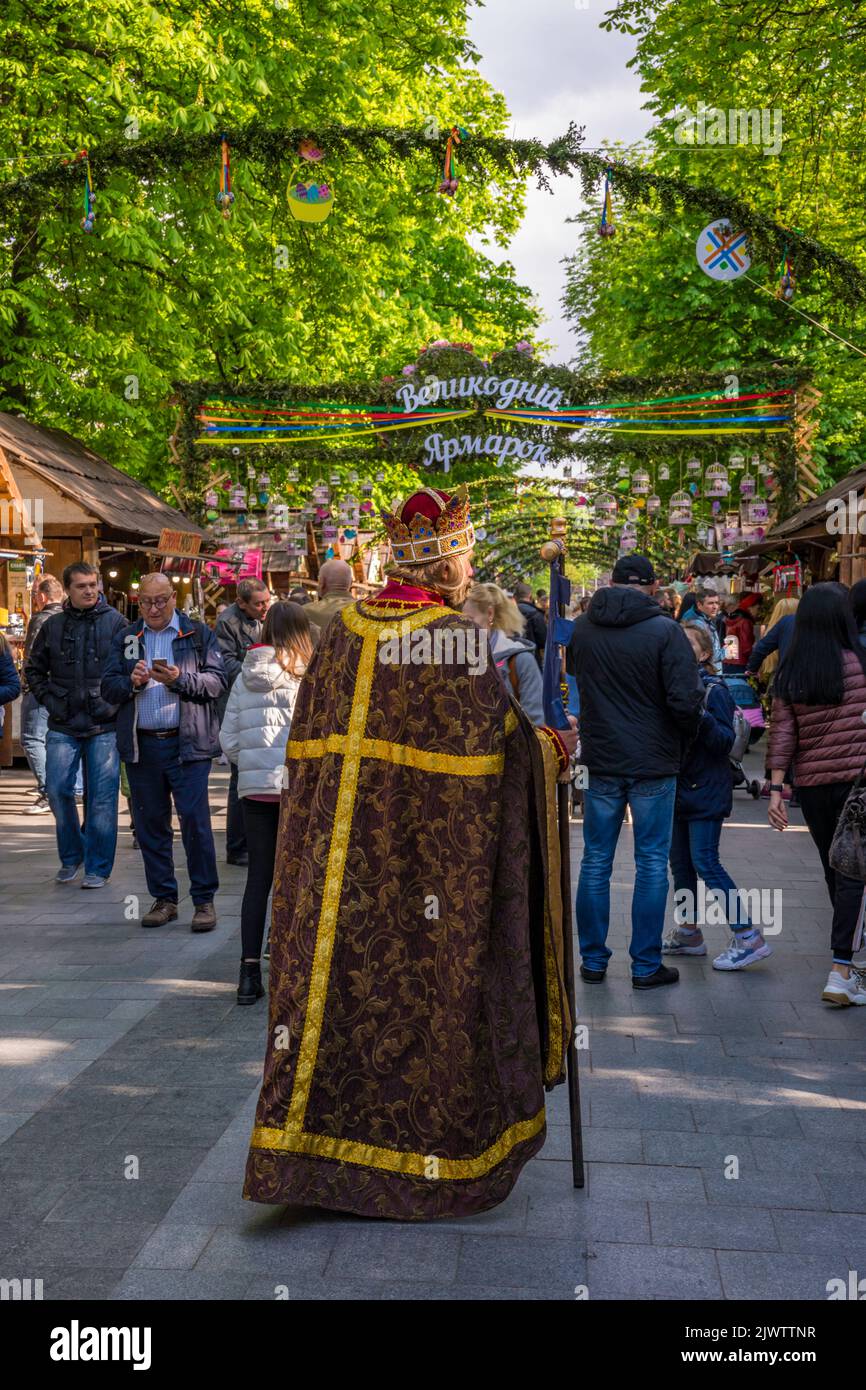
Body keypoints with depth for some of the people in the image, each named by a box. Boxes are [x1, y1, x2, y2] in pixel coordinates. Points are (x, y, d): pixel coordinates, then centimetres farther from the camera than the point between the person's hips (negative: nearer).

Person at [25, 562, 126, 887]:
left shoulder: (115, 622, 1)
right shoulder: (53, 626, 8)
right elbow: (33, 669, 17)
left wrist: (117, 700, -6)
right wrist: (48, 699, 5)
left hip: (104, 725, -2)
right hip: (63, 726, 2)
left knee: (101, 797, 0)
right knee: (58, 790, 0)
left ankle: (98, 866, 11)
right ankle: (71, 856, 21)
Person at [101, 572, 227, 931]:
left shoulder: (198, 633, 5)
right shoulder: (125, 637, 14)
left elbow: (217, 682, -4)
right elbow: (108, 687, 10)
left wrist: (181, 679, -19)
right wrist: (132, 682, -10)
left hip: (187, 743, -3)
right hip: (141, 745, 4)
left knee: (195, 819, -7)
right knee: (150, 823, 8)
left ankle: (204, 900, 3)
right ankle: (163, 898, 19)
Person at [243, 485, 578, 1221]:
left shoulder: (343, 630, 5)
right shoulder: (456, 637, -12)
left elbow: (309, 740, 10)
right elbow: (496, 742, -10)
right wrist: (552, 749, 7)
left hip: (340, 856, 5)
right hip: (428, 858, -5)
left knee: (336, 984, 11)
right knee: (430, 988, 7)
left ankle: (309, 1147, 19)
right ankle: (438, 1158, 21)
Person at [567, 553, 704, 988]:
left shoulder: (581, 629, 0)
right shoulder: (665, 631, -14)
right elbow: (685, 702, -17)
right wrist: (686, 734, 2)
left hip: (600, 761, 3)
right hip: (653, 763, -3)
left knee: (596, 861, 12)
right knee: (651, 864, 6)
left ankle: (593, 958, 19)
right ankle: (646, 965, 12)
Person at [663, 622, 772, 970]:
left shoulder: (714, 691, -12)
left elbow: (726, 741, -18)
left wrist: (702, 717, -32)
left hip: (706, 790, -8)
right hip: (679, 787, 8)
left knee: (705, 862, -10)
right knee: (680, 861, 12)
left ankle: (748, 937, -4)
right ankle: (688, 932, 25)